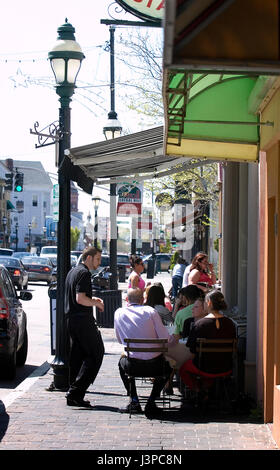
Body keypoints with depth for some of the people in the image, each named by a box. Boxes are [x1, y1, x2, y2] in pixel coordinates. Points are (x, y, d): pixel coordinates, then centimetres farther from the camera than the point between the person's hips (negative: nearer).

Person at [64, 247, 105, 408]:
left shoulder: (72, 271, 18)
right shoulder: (84, 273, -13)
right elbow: (80, 299, -21)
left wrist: (91, 298, 19)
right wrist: (96, 303, -7)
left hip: (72, 320, 10)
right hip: (83, 320, -10)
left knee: (77, 356, 11)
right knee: (96, 354, -5)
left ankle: (74, 396, 12)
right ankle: (76, 392, -11)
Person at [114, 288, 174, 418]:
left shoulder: (119, 313, 2)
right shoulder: (150, 311, -3)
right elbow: (166, 339, -6)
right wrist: (174, 338, 17)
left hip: (133, 366, 1)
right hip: (154, 365, -1)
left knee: (122, 362, 36)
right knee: (168, 365, 33)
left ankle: (134, 401, 24)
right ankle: (151, 401, 17)